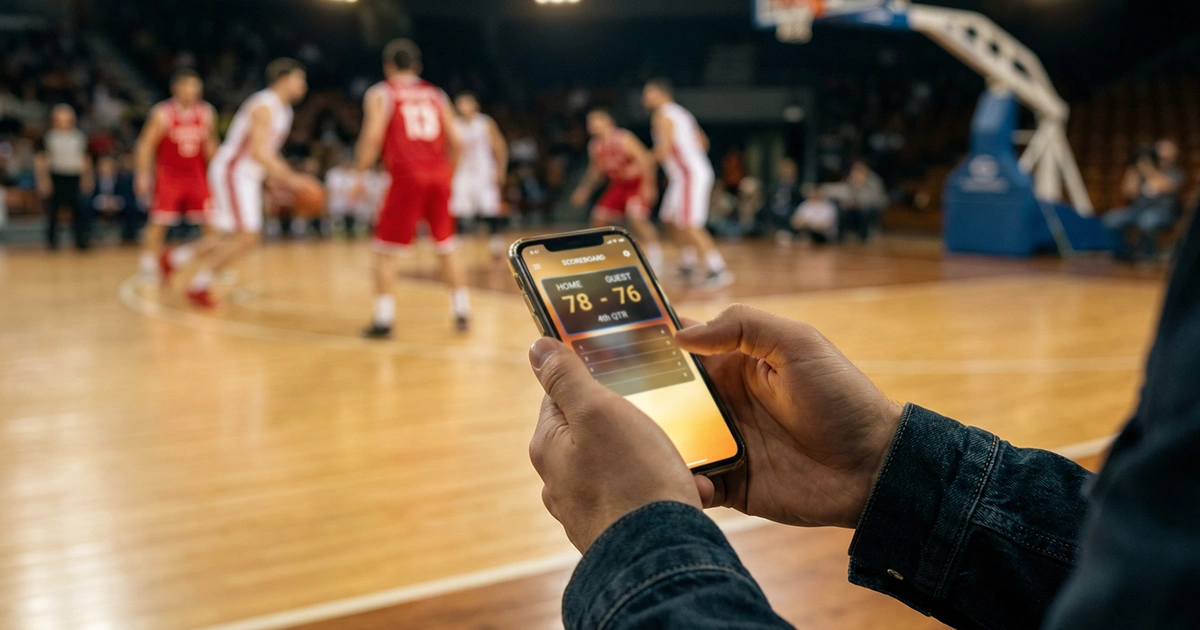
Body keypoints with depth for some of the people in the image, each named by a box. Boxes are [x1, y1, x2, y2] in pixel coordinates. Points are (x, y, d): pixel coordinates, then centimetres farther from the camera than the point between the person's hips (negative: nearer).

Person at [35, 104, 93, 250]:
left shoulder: (79, 136, 8)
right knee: (53, 209, 3)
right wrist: (43, 180, -5)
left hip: (74, 177, 1)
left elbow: (85, 159, 13)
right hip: (55, 176, -1)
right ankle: (52, 241, 16)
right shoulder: (49, 136, 2)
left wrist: (86, 178, 8)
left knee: (79, 208, -11)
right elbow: (42, 160, 2)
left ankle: (82, 240, -10)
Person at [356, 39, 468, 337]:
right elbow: (455, 142, 11)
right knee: (448, 247, 15)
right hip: (438, 175, 4)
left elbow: (373, 136, -9)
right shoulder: (436, 94, 17)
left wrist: (360, 173, -1)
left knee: (385, 250, 5)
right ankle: (462, 313, 16)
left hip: (406, 176, -4)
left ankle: (383, 320, 1)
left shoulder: (380, 94, 6)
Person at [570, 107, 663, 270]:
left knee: (636, 218, -27)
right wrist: (585, 190, 10)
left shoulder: (624, 139, -22)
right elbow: (596, 170, 15)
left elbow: (645, 159, -25)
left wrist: (648, 185, -31)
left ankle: (655, 256, -17)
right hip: (618, 184, 8)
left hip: (639, 182, -8)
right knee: (599, 218, 3)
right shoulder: (595, 146, 0)